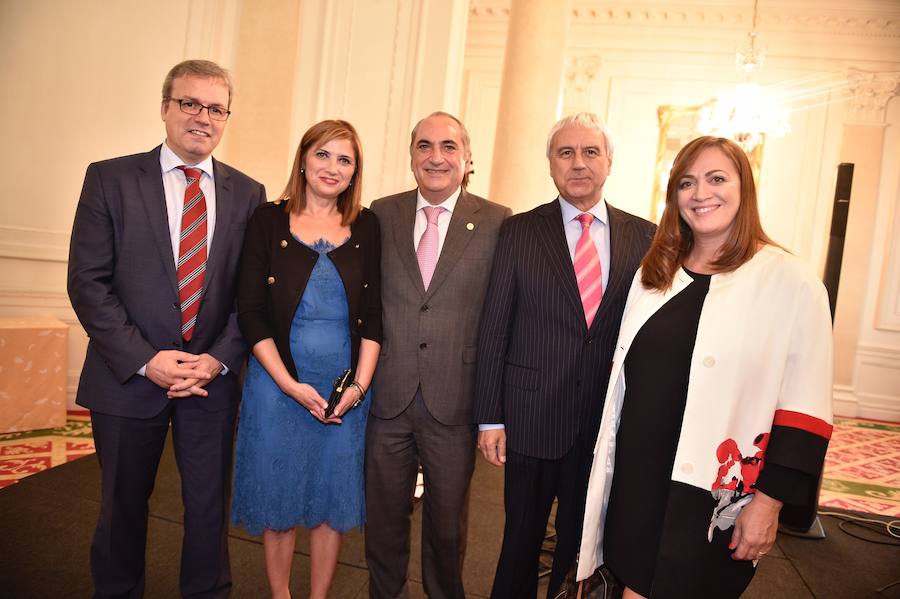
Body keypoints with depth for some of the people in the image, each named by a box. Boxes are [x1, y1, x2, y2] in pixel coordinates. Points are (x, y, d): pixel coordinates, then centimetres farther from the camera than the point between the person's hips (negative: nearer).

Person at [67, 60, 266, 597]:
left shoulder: (248, 194, 4)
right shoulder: (110, 179, -2)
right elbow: (88, 282, -7)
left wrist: (219, 359, -10)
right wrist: (145, 360, -14)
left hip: (213, 377, 2)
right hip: (129, 377, -1)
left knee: (209, 505, 13)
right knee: (123, 506, 16)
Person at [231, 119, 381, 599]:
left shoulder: (367, 227, 3)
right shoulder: (268, 221, -2)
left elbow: (374, 316, 2)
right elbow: (250, 313, -5)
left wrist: (359, 384, -9)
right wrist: (291, 385, -13)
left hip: (348, 387, 2)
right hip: (278, 384, -1)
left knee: (333, 499, 13)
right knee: (278, 496, 12)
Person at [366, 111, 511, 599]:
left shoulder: (499, 224, -4)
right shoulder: (381, 214, 3)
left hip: (455, 399, -1)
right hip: (386, 397, 2)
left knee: (447, 519, 17)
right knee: (384, 516, 18)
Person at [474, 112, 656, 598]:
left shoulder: (644, 237, 1)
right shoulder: (519, 232, -3)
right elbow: (494, 328, -4)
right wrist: (489, 417, -6)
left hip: (609, 421, 2)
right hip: (532, 416, -1)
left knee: (582, 540, 18)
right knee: (522, 537, 15)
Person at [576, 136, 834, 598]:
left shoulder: (790, 282, -9)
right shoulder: (654, 273, 6)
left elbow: (805, 406, -10)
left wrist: (770, 501, -12)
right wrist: (606, 464, 10)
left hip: (713, 494, -4)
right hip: (634, 479, 4)